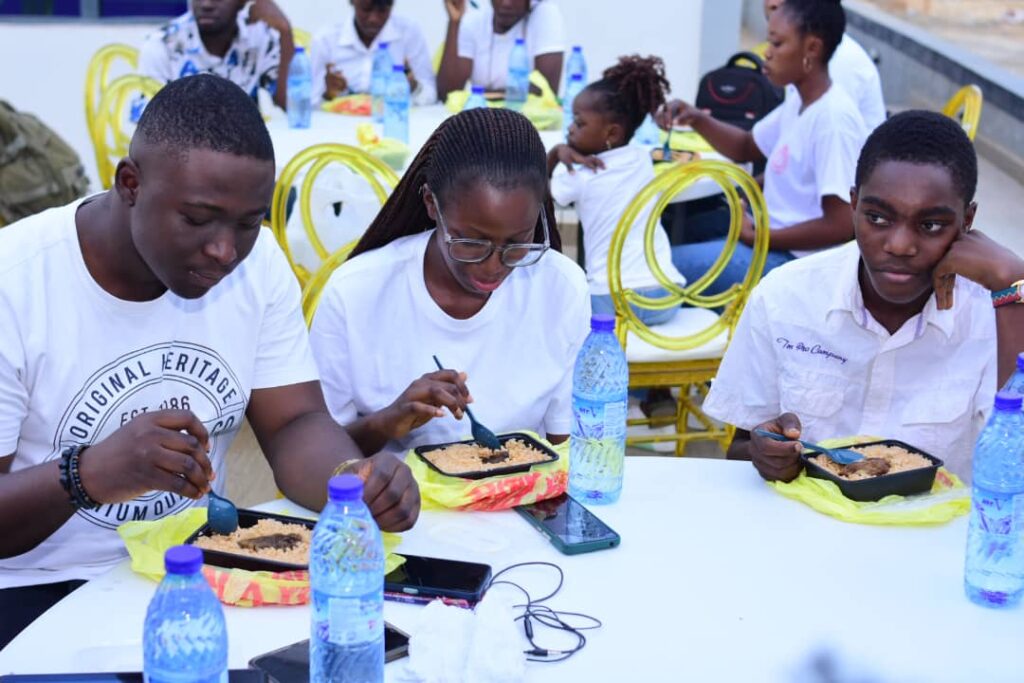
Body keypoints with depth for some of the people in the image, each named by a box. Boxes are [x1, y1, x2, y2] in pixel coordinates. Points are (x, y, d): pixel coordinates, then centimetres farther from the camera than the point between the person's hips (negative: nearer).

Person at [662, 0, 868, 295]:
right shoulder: (797, 106, 8)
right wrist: (698, 120, 6)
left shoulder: (833, 119, -20)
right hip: (772, 240, 10)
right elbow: (746, 147, 25)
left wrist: (757, 236, -15)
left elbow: (841, 226, -24)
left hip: (796, 259, -10)